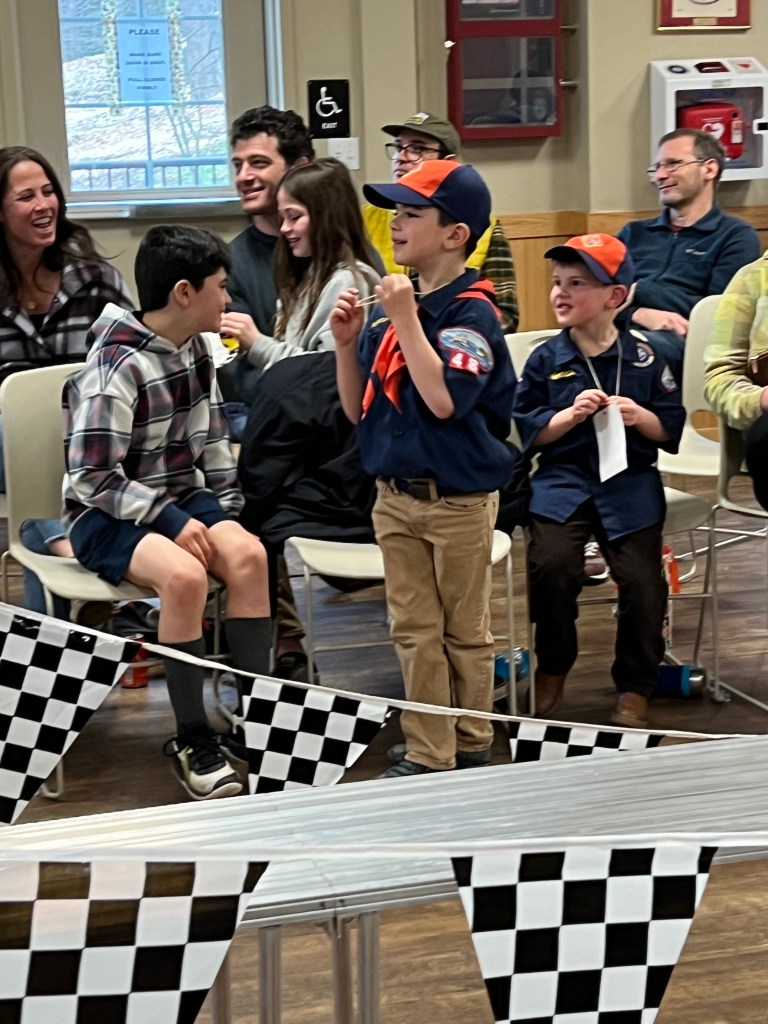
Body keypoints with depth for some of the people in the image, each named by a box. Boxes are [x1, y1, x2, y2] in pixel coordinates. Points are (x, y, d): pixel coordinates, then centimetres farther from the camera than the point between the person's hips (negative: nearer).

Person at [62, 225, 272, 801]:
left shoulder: (195, 350, 6)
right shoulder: (118, 367, -18)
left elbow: (213, 441, 17)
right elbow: (92, 477, -20)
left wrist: (227, 508, 6)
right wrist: (168, 519, -22)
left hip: (181, 497, 7)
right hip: (108, 515, -6)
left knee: (248, 554, -24)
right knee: (184, 575, -34)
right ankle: (192, 740, -19)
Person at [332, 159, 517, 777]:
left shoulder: (471, 311, -14)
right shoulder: (390, 306, 5)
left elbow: (445, 399, -29)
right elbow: (357, 410, 9)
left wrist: (406, 319, -26)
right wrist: (347, 344, -5)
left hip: (459, 499, -6)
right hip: (397, 496, 6)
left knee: (465, 633, 10)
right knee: (415, 633, 11)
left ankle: (472, 749, 26)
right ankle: (428, 754, 20)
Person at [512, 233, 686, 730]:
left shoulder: (644, 358, 3)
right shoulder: (545, 359, 4)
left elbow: (672, 430, 6)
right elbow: (529, 432, 2)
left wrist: (640, 417, -13)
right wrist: (572, 414, -13)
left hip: (631, 483, 0)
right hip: (562, 481, 0)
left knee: (642, 579, -12)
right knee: (551, 565, -21)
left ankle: (635, 688, 10)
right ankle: (552, 668, 5)